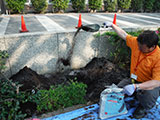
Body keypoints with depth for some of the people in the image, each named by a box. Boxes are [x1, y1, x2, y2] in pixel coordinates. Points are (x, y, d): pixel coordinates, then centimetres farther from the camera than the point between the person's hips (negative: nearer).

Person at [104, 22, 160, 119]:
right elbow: (124, 35, 5)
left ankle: (144, 107, 2)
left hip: (151, 84, -5)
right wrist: (112, 25, 11)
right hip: (135, 80, 6)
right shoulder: (136, 42, -13)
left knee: (149, 94, -36)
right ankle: (138, 96, 18)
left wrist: (136, 87, -44)